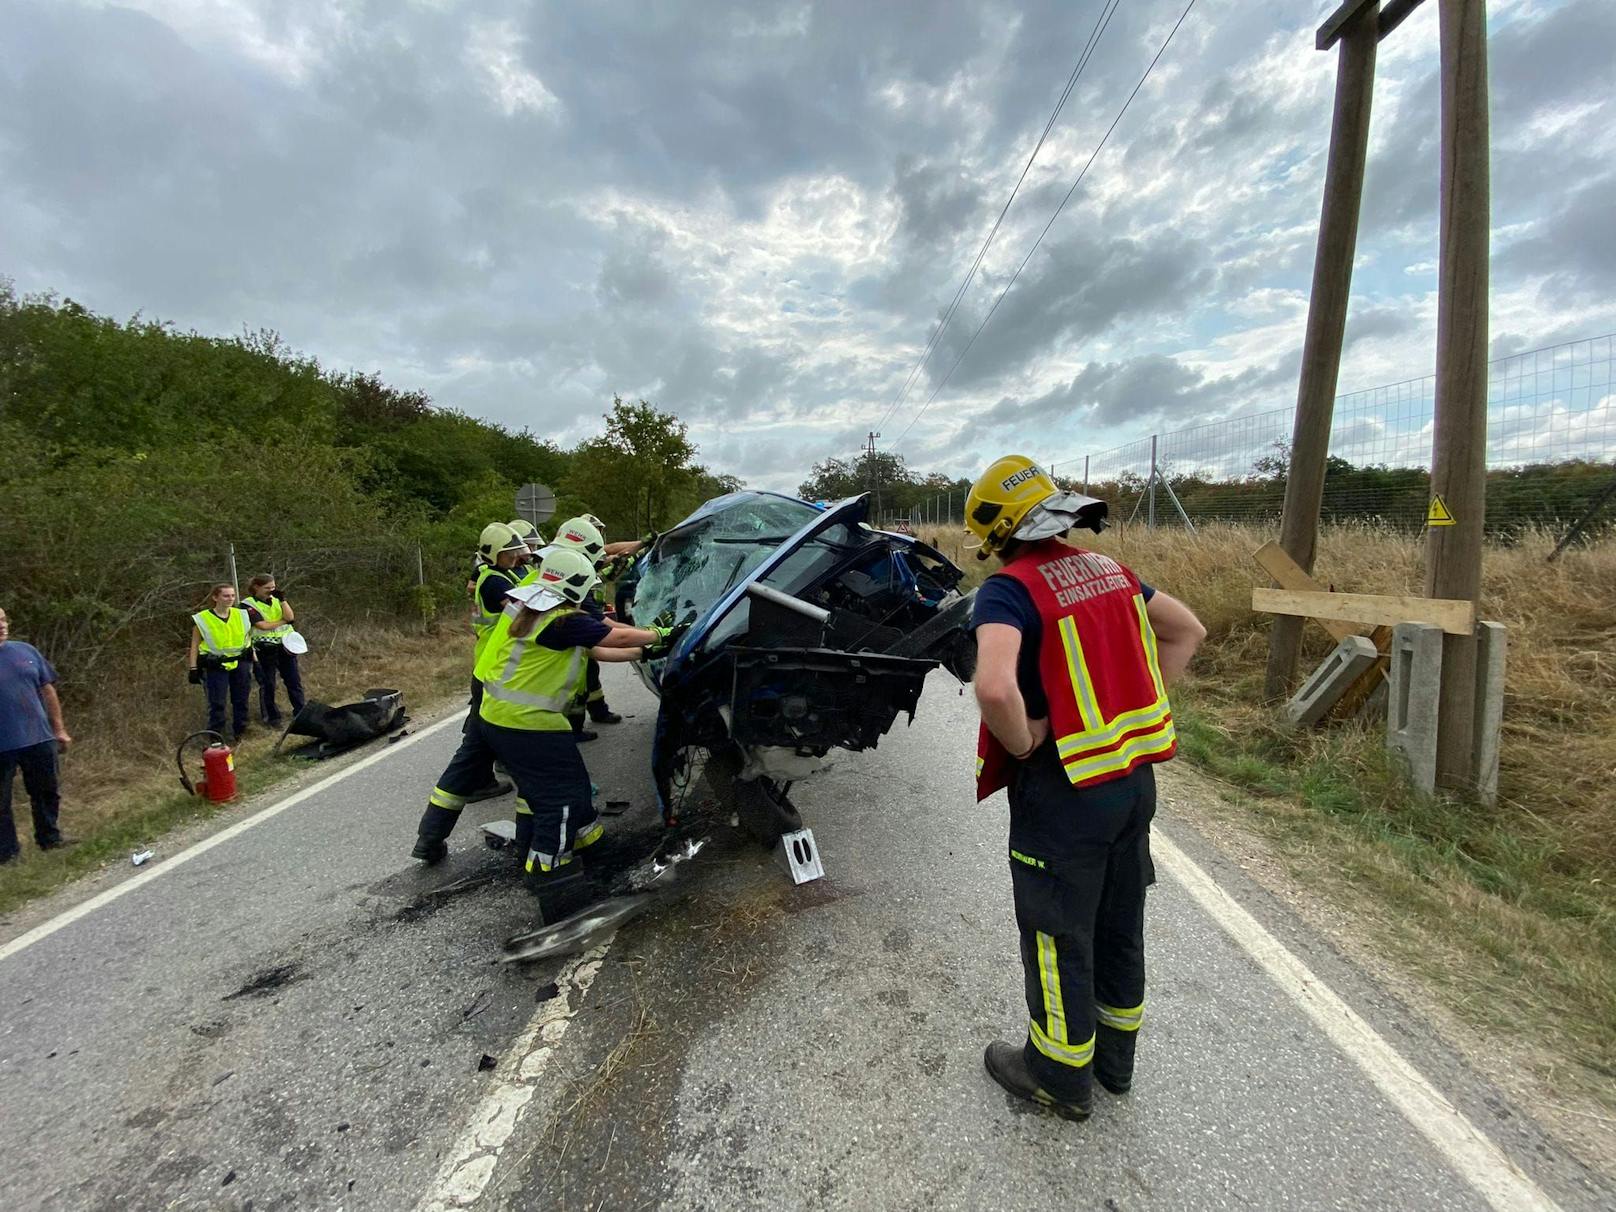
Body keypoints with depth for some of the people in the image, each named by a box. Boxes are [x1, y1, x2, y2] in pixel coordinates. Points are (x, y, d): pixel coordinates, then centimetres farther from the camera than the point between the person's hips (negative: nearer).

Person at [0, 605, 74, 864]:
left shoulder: (26, 650, 4)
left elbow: (48, 690, 9)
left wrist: (59, 729, 8)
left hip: (39, 738, 4)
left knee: (47, 793, 15)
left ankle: (49, 838, 31)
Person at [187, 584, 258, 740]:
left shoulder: (242, 615, 0)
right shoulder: (201, 619, -8)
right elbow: (195, 645, -2)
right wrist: (194, 668, -4)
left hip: (241, 663, 3)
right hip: (216, 667, -3)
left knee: (241, 700, 11)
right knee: (216, 703, 2)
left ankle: (240, 731, 26)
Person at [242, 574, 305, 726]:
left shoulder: (276, 600, 8)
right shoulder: (248, 604, -7)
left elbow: (291, 617, -7)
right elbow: (263, 625, -17)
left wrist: (282, 600, -15)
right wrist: (284, 621, -6)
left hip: (285, 646, 4)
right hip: (264, 649, -4)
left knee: (294, 680, 8)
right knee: (267, 684, 6)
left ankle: (300, 711, 17)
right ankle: (272, 716, 16)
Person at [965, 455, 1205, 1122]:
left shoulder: (1008, 589, -20)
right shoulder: (1107, 569, 4)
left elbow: (995, 687, -38)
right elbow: (1188, 630, 17)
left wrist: (1021, 743, -18)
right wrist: (1137, 705, 11)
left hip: (1063, 791, -8)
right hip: (1135, 776, 8)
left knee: (1058, 937, 12)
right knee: (1120, 925, 23)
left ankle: (1062, 1075, 33)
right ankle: (1115, 1057, 43)